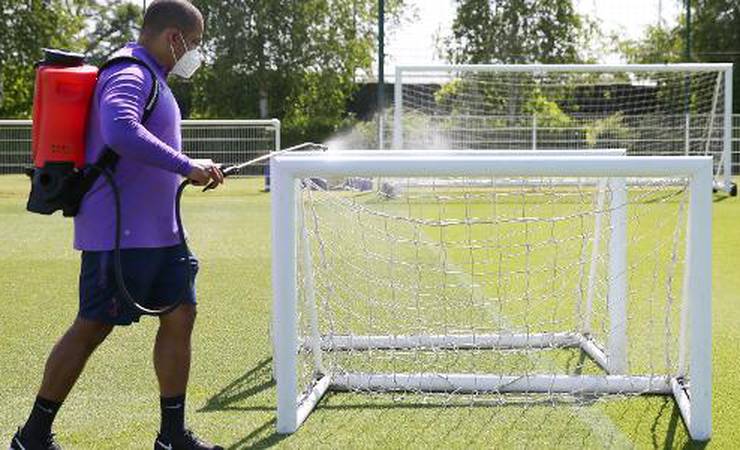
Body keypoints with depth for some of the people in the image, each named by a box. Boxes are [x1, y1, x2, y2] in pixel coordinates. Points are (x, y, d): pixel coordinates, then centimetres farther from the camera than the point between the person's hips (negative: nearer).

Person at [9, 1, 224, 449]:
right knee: (92, 328, -1)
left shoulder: (151, 78, 16)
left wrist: (183, 170, 19)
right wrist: (187, 166, -32)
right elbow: (121, 132, -36)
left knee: (181, 316, 8)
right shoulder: (130, 75, -16)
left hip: (159, 233, 10)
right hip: (119, 234, -10)